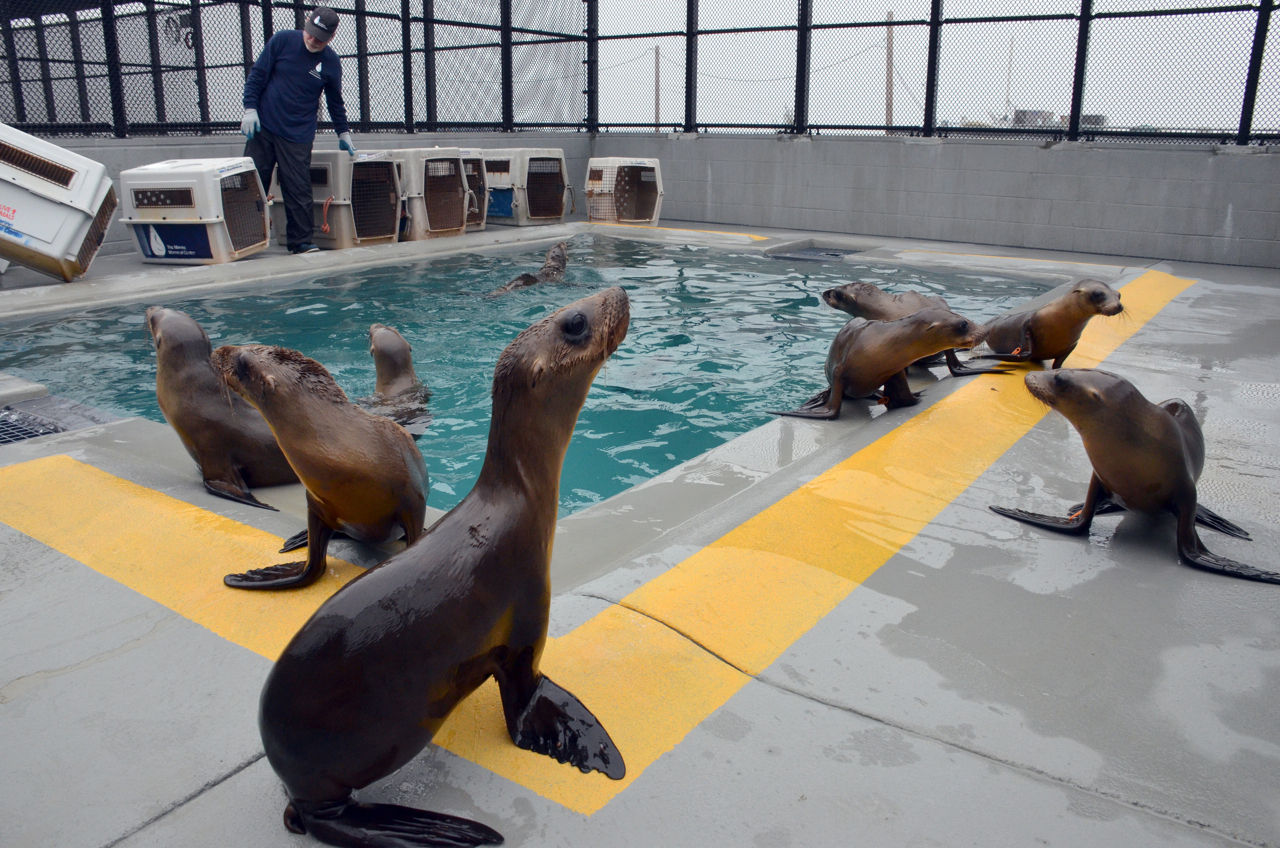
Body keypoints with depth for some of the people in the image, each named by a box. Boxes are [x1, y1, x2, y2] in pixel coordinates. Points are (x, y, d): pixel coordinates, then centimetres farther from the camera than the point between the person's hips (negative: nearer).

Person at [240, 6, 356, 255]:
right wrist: (250, 108, -6)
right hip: (262, 128, 0)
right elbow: (257, 75, 1)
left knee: (298, 190, -4)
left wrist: (343, 132, 15)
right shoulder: (282, 40, -2)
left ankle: (301, 241, 4)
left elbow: (335, 102, 14)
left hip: (298, 137, 0)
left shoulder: (331, 63, 1)